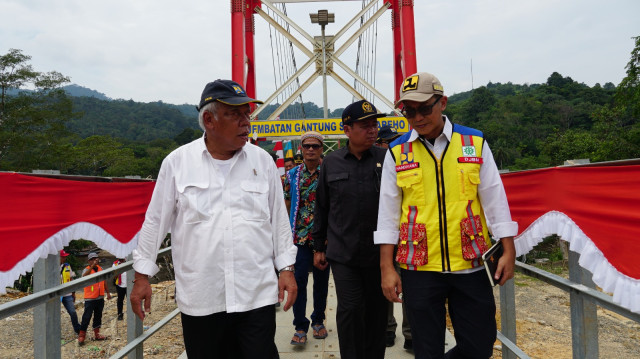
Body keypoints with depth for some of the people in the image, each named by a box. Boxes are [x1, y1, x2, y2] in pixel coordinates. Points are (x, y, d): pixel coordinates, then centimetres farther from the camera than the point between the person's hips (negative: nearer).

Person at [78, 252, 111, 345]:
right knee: (87, 317, -5)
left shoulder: (100, 268, 8)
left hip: (100, 298, 6)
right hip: (90, 298, -6)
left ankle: (96, 334, 26)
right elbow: (84, 276, -36)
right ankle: (81, 336, 6)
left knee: (98, 316, 15)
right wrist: (92, 266, -44)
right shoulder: (87, 269, -11)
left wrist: (107, 292, 21)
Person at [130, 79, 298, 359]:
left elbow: (279, 219, 8)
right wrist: (142, 277, 7)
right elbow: (155, 221, 6)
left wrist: (286, 268, 5)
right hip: (199, 299, 0)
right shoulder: (177, 162, -1)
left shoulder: (263, 160, 3)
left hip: (257, 295, 1)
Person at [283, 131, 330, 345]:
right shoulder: (292, 175, 5)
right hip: (299, 236, 0)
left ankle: (318, 321, 27)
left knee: (321, 280, 11)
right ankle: (300, 327, 5)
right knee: (299, 279, -5)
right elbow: (287, 205, 10)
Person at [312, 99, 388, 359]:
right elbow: (321, 208, 10)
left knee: (377, 310, 12)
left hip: (379, 251, 1)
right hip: (343, 252, 0)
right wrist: (319, 247, 11)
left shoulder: (386, 159, -1)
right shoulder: (331, 163, 3)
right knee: (350, 309, -1)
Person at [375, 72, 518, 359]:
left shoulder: (475, 143, 2)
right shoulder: (397, 153, 1)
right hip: (419, 269, -1)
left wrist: (508, 251, 2)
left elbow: (495, 201, 5)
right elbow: (388, 214, 1)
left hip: (470, 265, 1)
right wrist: (387, 268, -2)